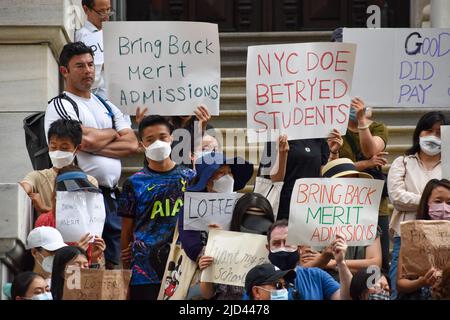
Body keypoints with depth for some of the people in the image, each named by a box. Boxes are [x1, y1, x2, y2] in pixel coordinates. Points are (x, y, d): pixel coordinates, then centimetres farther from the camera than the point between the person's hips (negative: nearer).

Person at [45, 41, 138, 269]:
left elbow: (131, 144, 6)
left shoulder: (107, 107, 21)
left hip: (111, 196, 7)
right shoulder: (60, 105, -1)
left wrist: (94, 145, -8)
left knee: (112, 264, 7)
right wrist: (113, 133, 3)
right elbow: (86, 139, -17)